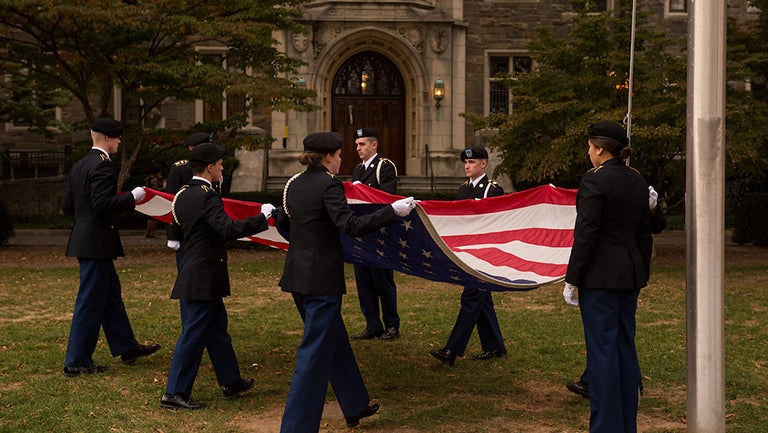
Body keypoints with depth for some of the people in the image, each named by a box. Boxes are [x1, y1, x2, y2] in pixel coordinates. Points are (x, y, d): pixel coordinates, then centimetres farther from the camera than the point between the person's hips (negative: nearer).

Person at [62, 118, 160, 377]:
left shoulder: (79, 166, 13)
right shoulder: (102, 165, -16)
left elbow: (68, 207, 14)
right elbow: (103, 204, -25)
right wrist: (131, 198, -15)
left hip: (85, 240, 10)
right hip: (97, 243, -10)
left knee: (111, 296, 18)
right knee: (90, 302, -3)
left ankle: (126, 348, 28)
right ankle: (76, 362, 3)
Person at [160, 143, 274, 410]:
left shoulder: (183, 195, 10)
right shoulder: (207, 196, -18)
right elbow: (229, 229, -29)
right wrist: (262, 217, -21)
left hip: (192, 272, 10)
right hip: (205, 276, -10)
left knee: (217, 328, 18)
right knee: (193, 335, -3)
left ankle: (231, 382, 29)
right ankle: (174, 393, 3)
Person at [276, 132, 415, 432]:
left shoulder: (294, 184, 9)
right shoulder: (329, 185, -15)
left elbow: (282, 225, 20)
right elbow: (352, 226, -24)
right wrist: (394, 211, -22)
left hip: (297, 274, 9)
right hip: (322, 278, -9)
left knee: (334, 340, 21)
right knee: (315, 353, -2)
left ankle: (355, 406, 37)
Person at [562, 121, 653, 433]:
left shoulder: (594, 181, -13)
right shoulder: (638, 181, 10)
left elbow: (586, 235, -16)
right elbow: (644, 234, 14)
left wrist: (571, 280, -11)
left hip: (600, 276, -8)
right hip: (630, 273, 8)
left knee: (602, 350, -2)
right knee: (625, 347, 14)